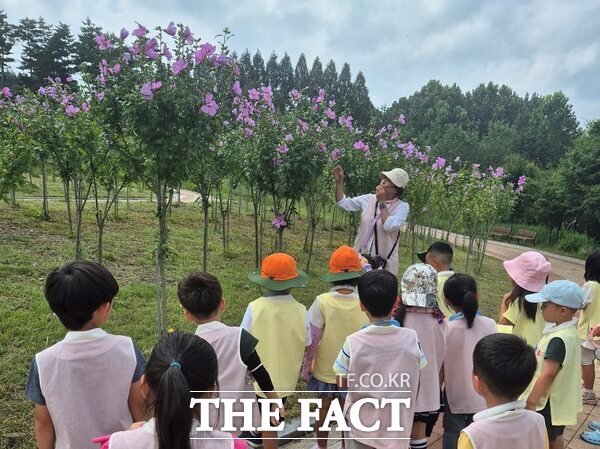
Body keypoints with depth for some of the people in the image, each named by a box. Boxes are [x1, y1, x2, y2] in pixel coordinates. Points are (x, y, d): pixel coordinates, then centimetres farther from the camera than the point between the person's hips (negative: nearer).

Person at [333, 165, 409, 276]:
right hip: (360, 257, 3)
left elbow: (389, 227, -21)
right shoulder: (369, 199, 4)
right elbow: (343, 203, 9)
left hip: (383, 262, -3)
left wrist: (382, 202, -17)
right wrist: (339, 181, -2)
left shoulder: (402, 206, -7)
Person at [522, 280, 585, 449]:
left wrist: (530, 402, -20)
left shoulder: (558, 340, -30)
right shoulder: (569, 331, -1)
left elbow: (548, 375, -29)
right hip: (560, 398, 9)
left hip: (548, 401, -9)